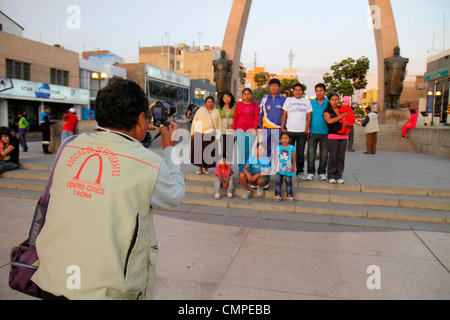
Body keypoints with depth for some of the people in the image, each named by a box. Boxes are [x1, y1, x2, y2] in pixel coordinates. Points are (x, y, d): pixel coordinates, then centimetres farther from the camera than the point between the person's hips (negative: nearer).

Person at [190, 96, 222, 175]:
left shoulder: (216, 111, 12)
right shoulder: (200, 110, 10)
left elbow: (219, 124, 12)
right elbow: (194, 121, 11)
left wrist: (218, 136, 6)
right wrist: (192, 132, 5)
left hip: (210, 134, 0)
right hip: (199, 134, 0)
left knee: (208, 152, 1)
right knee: (199, 151, 1)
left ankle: (206, 168, 16)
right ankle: (200, 168, 13)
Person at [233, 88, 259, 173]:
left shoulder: (255, 104, 10)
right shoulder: (239, 104, 12)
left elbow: (257, 118, 4)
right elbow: (235, 118, 12)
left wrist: (254, 129, -7)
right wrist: (234, 130, 5)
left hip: (250, 130, -1)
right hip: (240, 130, 1)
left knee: (248, 150, -4)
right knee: (241, 150, -4)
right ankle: (241, 170, 0)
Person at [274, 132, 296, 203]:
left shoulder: (292, 148, -2)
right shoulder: (278, 148, 4)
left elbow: (294, 158, 2)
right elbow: (276, 158, 7)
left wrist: (293, 167, -4)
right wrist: (275, 167, 4)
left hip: (288, 169, -2)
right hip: (280, 168, 2)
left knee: (288, 182, 1)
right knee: (278, 182, 3)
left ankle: (290, 196, 9)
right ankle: (278, 195, 10)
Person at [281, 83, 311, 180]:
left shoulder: (307, 101, 10)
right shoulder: (288, 100, 9)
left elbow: (309, 117, 8)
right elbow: (284, 115, 7)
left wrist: (306, 129, -2)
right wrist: (282, 128, -2)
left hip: (302, 132, 1)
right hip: (289, 131, 0)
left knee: (300, 153, 4)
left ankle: (300, 171, 14)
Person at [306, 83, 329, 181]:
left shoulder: (329, 103, 5)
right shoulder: (311, 103, 6)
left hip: (325, 133, 0)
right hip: (313, 132, 0)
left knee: (323, 155, 7)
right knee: (311, 154, -5)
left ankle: (322, 173, 19)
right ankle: (311, 172, 5)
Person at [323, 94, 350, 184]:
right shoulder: (327, 111, 5)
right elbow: (329, 121, -13)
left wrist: (347, 124, -5)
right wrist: (341, 116, -12)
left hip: (344, 136, 4)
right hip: (333, 136, -4)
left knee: (341, 157, 1)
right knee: (332, 157, -7)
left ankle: (339, 176, 8)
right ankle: (331, 176, 0)